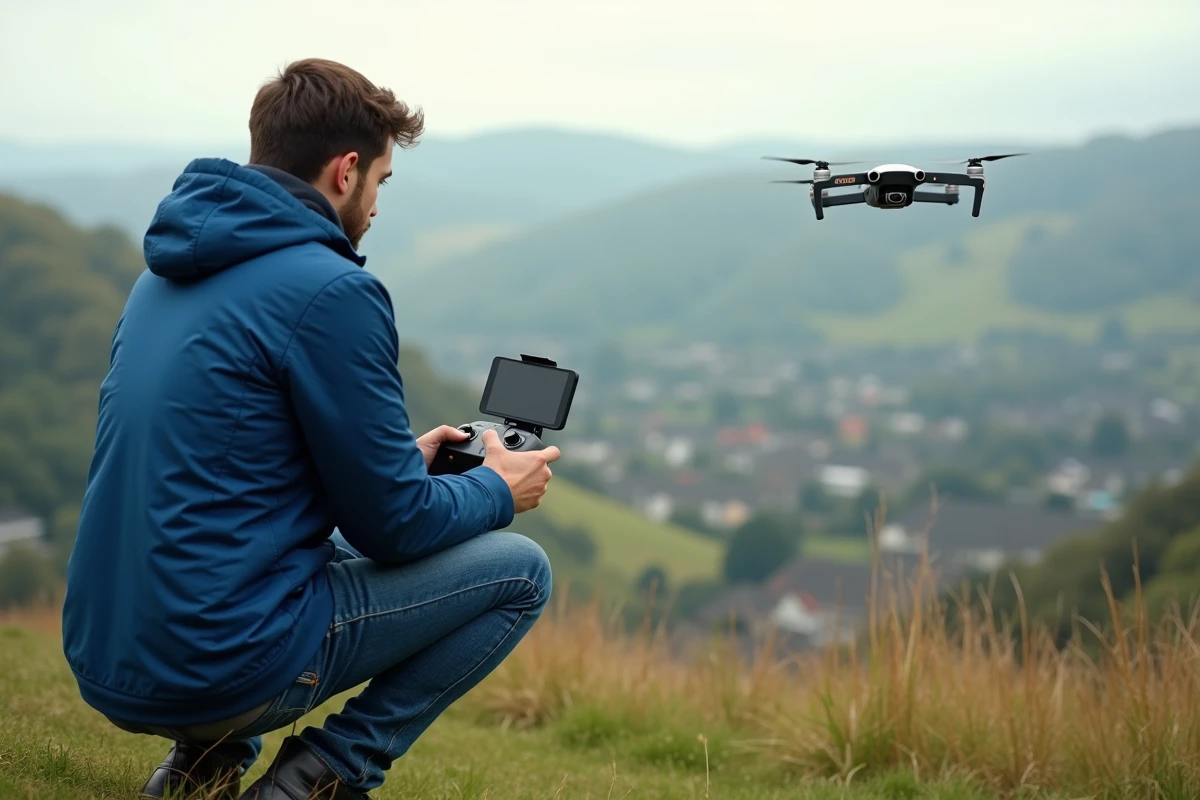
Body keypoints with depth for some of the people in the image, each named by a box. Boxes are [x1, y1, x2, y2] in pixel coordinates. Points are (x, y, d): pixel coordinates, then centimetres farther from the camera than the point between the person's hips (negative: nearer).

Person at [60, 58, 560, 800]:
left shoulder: (167, 276, 12)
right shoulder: (332, 292, -15)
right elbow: (391, 524, -9)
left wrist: (400, 458, 26)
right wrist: (498, 491, 11)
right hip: (220, 667, -8)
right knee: (519, 569, 5)